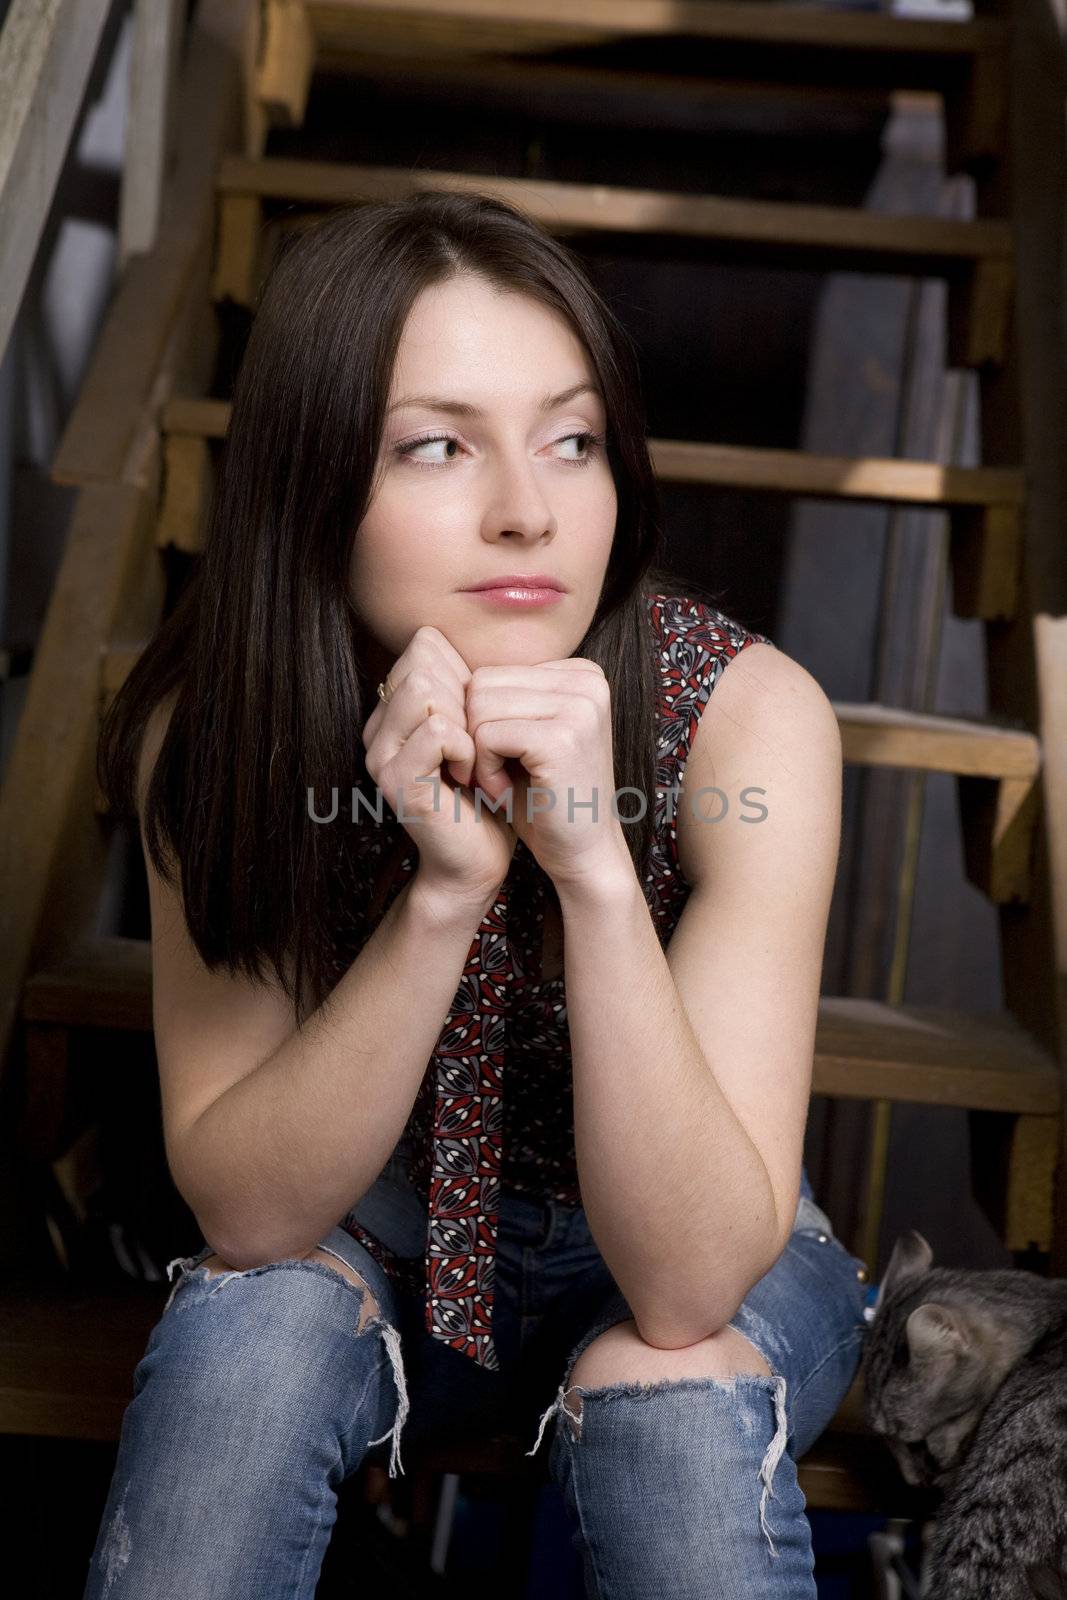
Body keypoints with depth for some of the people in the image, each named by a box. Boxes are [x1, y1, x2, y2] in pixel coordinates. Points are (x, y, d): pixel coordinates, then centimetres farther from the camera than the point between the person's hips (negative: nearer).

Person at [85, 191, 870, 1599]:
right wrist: (443, 896, -36)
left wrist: (594, 871, -42)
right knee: (260, 1309, -28)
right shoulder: (214, 724, -20)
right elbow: (246, 1213, -22)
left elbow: (688, 1284, -29)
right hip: (369, 1241, 2)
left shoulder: (748, 715, -27)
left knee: (670, 1383, -32)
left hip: (709, 1261, -1)